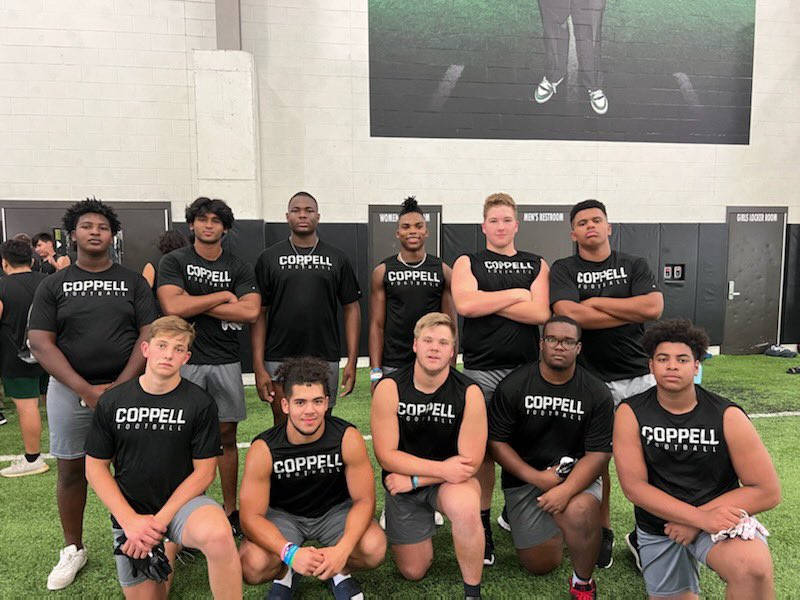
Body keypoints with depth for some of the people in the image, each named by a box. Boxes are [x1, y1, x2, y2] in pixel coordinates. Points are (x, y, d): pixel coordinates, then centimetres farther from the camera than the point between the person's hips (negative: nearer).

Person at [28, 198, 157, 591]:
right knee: (71, 470, 10)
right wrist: (85, 389, -12)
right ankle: (73, 550, 26)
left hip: (127, 387, -1)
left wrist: (119, 387, -12)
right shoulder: (53, 285, 5)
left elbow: (149, 336, -3)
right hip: (69, 389, 1)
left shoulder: (133, 281, 3)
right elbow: (40, 342, -2)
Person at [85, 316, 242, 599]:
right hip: (129, 511, 4)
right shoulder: (111, 401, -2)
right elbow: (95, 468, 2)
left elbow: (204, 471, -7)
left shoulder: (200, 403, -8)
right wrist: (130, 520, -9)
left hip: (181, 501, -3)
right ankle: (168, 546, 30)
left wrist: (159, 520, -15)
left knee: (217, 534, -36)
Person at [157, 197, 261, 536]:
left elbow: (250, 312, -10)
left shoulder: (239, 268, 6)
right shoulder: (174, 262, 2)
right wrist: (222, 296, -9)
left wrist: (195, 305, -10)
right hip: (185, 361, -2)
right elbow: (172, 307, -15)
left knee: (226, 435, 9)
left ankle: (230, 509, 22)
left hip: (226, 362, 2)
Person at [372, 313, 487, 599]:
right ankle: (425, 523, 41)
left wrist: (414, 479, -19)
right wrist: (442, 468, -23)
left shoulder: (469, 393, -20)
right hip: (402, 483, 1)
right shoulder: (390, 388, -19)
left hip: (450, 479, -1)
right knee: (413, 572, 10)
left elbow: (470, 462, -17)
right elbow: (386, 455, -17)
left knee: (466, 509, -36)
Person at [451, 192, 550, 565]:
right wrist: (515, 295, -6)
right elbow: (465, 304, -13)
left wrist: (487, 303, -9)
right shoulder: (468, 263, 8)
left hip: (526, 368, 2)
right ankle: (482, 525, 15)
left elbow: (541, 312, -5)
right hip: (481, 370, -2)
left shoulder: (536, 265, 12)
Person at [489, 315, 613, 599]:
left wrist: (566, 490, -27)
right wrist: (537, 478, -17)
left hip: (576, 475, 0)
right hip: (525, 476, 1)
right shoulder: (512, 386, -9)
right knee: (541, 564, 1)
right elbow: (496, 441, -7)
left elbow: (598, 454, -11)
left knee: (581, 512, -34)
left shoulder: (597, 393, -8)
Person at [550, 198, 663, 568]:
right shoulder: (563, 270, 3)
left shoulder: (635, 266, 9)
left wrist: (595, 302, -9)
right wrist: (632, 314, -8)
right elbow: (569, 314, -16)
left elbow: (654, 308, -9)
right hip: (590, 380, -1)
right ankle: (602, 532, 24)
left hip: (639, 375, 2)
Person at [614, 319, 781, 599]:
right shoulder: (630, 413, -12)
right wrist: (700, 518, -26)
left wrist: (702, 515, -17)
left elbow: (767, 491, -10)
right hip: (659, 524, 2)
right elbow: (634, 486, -15)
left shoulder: (727, 416, -12)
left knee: (753, 567, -32)